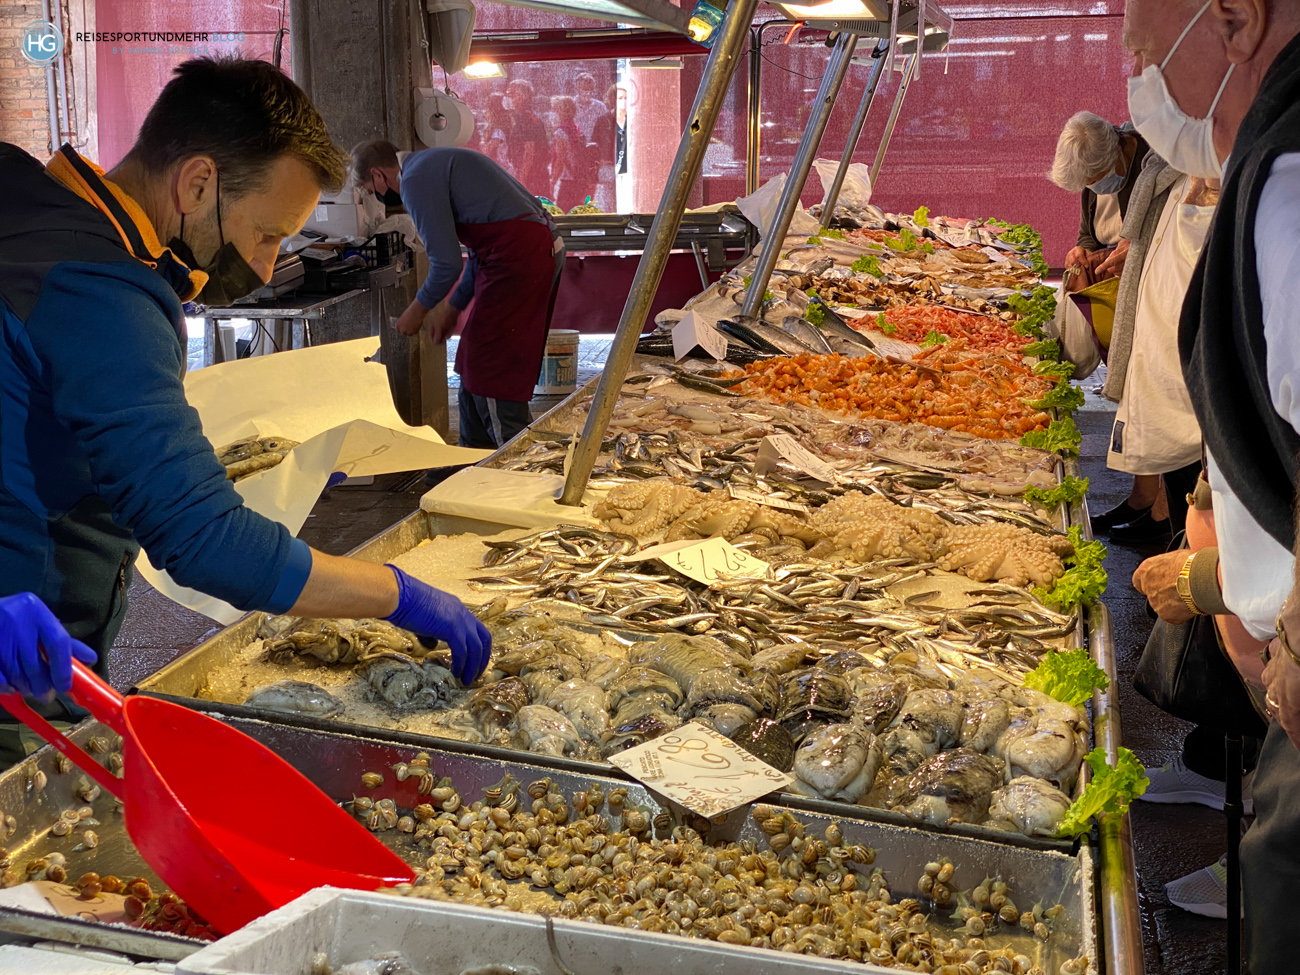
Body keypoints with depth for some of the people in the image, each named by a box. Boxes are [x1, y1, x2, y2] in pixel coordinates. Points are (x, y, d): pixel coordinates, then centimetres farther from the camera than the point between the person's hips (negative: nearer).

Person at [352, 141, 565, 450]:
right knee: (475, 363, 17)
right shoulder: (432, 164, 24)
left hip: (519, 256, -10)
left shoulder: (416, 180, -9)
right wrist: (452, 308, 29)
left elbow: (447, 263, -12)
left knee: (490, 370, -6)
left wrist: (417, 312, 5)